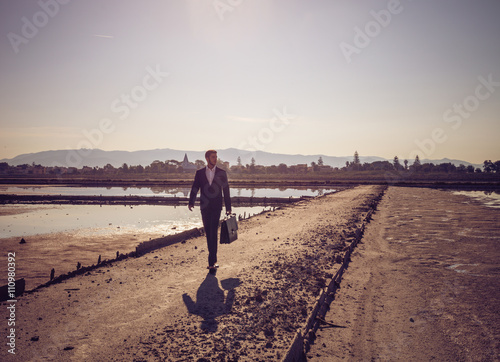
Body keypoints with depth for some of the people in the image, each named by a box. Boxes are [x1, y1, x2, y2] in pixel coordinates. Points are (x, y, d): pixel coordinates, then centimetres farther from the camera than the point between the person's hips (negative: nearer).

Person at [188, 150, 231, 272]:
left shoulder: (222, 173, 3)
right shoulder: (199, 173, 6)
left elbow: (226, 191, 5)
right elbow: (194, 188, 1)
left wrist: (228, 207, 5)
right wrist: (191, 202, -14)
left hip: (216, 207, -2)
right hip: (204, 207, 2)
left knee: (213, 233, -10)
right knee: (208, 233, 8)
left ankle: (212, 262, -9)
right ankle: (213, 259, 23)